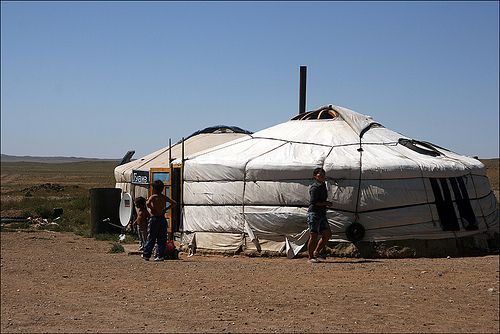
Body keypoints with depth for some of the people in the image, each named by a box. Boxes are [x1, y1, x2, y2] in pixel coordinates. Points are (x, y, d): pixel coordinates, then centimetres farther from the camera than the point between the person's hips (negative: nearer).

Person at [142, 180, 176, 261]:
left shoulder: (153, 197, -6)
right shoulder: (164, 197, 9)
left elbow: (147, 204, -24)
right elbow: (174, 203, 15)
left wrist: (151, 208, -5)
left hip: (154, 218, -4)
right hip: (163, 219, 4)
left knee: (151, 238, 2)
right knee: (162, 239, 6)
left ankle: (146, 255, 7)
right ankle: (160, 256, 2)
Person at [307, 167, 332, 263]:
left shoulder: (323, 186, 17)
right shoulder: (315, 188, -12)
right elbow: (313, 202, -19)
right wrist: (326, 203, -13)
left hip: (322, 214, 9)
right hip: (314, 213, -9)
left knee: (327, 234, 3)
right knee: (314, 236, -6)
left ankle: (317, 252, 17)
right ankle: (310, 257, 3)